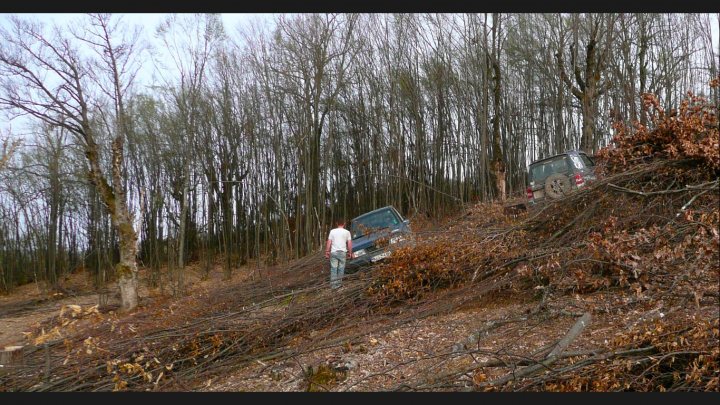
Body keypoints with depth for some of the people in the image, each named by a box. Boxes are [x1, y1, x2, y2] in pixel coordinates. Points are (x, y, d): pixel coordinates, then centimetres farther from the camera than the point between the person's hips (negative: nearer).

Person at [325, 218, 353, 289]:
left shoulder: (332, 231, 4)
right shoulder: (347, 232, 3)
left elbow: (329, 243, 1)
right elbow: (349, 244, 0)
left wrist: (327, 252, 6)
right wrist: (350, 253, 9)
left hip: (333, 252, 1)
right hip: (342, 252, -1)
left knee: (333, 268, 3)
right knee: (341, 268, 9)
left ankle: (333, 284, 0)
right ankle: (339, 283, 12)